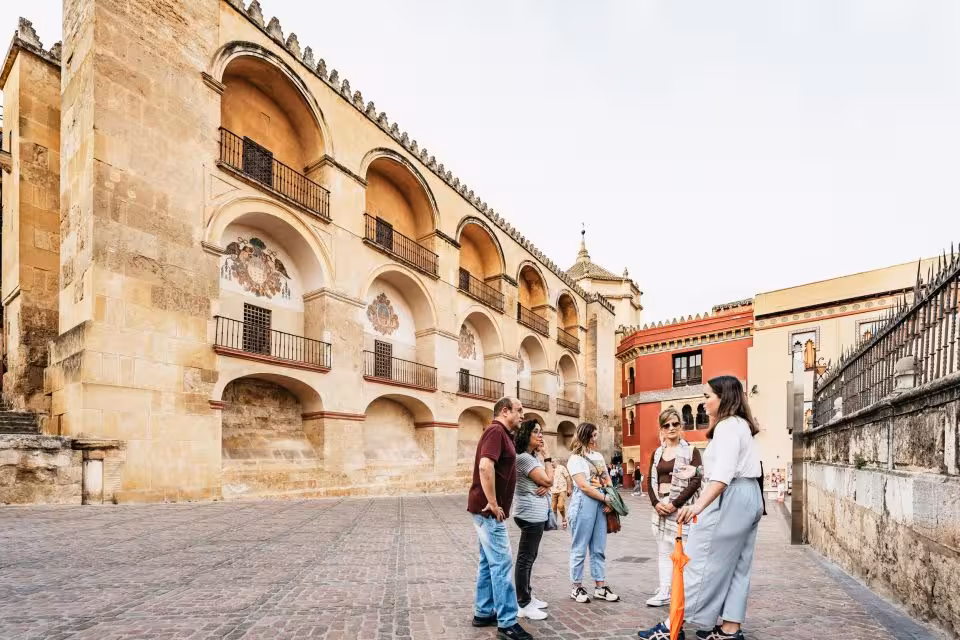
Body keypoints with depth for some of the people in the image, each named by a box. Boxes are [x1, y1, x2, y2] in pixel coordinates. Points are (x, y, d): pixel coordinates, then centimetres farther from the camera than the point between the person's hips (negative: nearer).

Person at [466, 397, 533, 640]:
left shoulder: (503, 434, 15)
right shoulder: (496, 431, -16)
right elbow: (485, 466, -31)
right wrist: (493, 504, -25)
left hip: (489, 510, 10)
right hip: (489, 511, -10)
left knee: (488, 563, 15)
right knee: (501, 564, -6)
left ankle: (483, 613, 25)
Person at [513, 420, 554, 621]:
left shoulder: (533, 456, 14)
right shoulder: (523, 457, -18)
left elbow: (548, 481, 12)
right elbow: (548, 479, -17)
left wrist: (546, 486, -10)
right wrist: (546, 457, -9)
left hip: (536, 513, 10)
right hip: (531, 514, -10)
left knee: (529, 557, 16)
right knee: (525, 558, -4)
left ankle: (527, 596, 26)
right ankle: (523, 605, 1)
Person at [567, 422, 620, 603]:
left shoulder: (598, 456, 16)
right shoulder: (575, 459, -5)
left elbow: (607, 480, 16)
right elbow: (584, 486, -12)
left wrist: (610, 501, 0)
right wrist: (606, 498, -9)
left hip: (601, 504, 7)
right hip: (583, 504, -6)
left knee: (599, 548, 10)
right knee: (580, 548, 1)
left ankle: (601, 587, 16)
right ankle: (577, 588, 11)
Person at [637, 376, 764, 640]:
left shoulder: (727, 426, -14)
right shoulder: (740, 424, 18)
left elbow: (723, 473, -28)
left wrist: (699, 505, -40)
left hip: (730, 498, -11)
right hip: (748, 497, 11)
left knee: (701, 561, -7)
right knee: (736, 564, 11)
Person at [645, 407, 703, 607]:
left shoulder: (690, 451, -4)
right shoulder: (657, 453, 12)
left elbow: (696, 481, -11)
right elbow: (651, 481, 12)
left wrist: (675, 504, -16)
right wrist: (656, 503, -5)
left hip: (681, 506, -6)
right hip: (660, 506, 6)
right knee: (663, 551, 8)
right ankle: (664, 592, 13)